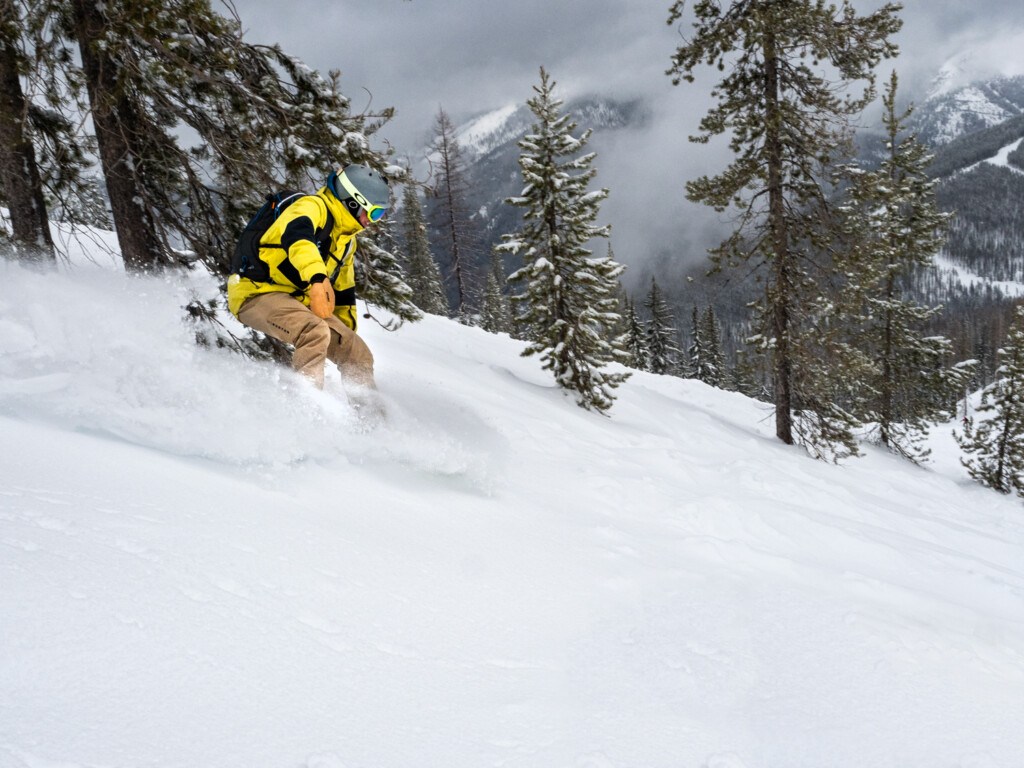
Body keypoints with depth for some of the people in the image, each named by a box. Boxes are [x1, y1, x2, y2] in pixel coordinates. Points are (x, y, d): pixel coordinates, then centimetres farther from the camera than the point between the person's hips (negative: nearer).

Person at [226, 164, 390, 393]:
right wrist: (318, 278, -51)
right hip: (259, 292, -9)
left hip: (299, 301, 9)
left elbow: (344, 293, 26)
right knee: (315, 331, -35)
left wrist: (346, 335, 26)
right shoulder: (313, 206, -10)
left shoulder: (346, 241, 18)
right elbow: (297, 237, -34)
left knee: (359, 356, 1)